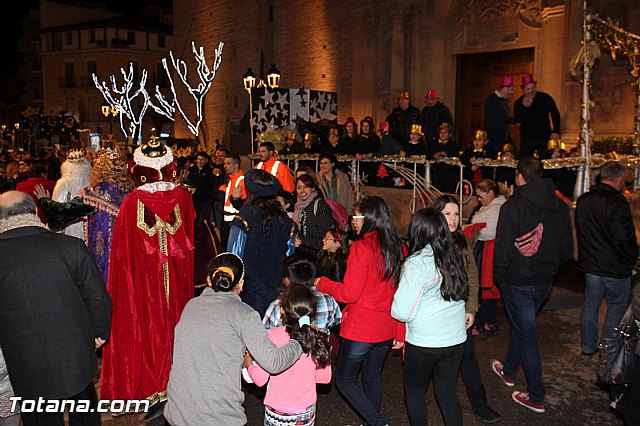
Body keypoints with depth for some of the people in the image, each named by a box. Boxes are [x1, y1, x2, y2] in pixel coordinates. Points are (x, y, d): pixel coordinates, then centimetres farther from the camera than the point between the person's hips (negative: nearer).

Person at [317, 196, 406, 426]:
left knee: (344, 380, 11)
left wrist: (323, 284, -2)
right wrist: (400, 332, 12)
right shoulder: (399, 247, 1)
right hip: (386, 329, 7)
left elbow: (349, 293, -20)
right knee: (372, 379, 23)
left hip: (359, 329, -7)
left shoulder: (361, 247, -20)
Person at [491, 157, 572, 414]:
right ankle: (508, 371, 43)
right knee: (520, 326, 25)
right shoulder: (560, 207, 1)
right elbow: (567, 248, 6)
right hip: (545, 281, 7)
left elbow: (503, 249, -19)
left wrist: (499, 277, -4)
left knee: (526, 335, 3)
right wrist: (549, 266, 17)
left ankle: (536, 397, 12)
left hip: (518, 282, -7)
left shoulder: (513, 207, -19)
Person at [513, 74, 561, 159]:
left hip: (545, 137, 0)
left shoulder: (545, 97, 2)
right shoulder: (519, 103, 1)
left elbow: (555, 114, 7)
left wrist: (556, 131, -3)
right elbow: (517, 120, -10)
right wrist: (524, 107, -24)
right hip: (527, 138, 0)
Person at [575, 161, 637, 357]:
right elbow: (625, 238, -21)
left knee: (590, 305, 16)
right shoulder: (617, 203, -21)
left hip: (590, 263, 7)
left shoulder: (583, 200, 3)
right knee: (617, 307, 10)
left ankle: (588, 346, 27)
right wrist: (631, 260, -5)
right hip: (615, 267, -6)